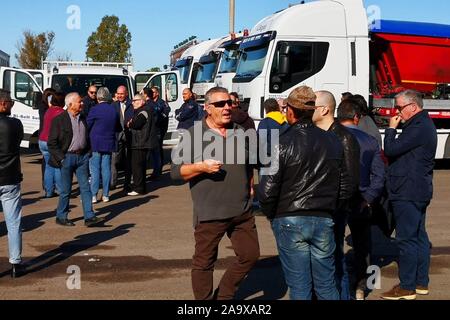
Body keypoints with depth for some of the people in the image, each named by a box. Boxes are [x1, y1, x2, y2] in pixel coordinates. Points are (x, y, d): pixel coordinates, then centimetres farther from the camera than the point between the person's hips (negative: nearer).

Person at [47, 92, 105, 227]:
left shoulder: (83, 119, 10)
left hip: (82, 157, 5)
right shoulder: (59, 120, -8)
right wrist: (61, 158, -13)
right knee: (66, 190, 4)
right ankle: (61, 217, 18)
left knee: (85, 188, 2)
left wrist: (88, 153, 8)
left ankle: (89, 217, 3)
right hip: (67, 157, -5)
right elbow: (52, 143, -9)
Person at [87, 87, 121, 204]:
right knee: (106, 168, 7)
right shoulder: (113, 110, 5)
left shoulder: (95, 109, -11)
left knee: (94, 169, -1)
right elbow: (118, 128, 15)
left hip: (95, 143, -4)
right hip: (109, 144, 4)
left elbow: (87, 126, -5)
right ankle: (105, 195, 10)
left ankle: (93, 195, -1)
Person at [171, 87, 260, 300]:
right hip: (209, 213, -5)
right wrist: (201, 166, -21)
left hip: (242, 211, 5)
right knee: (204, 262, 5)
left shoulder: (241, 132, 9)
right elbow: (175, 171, -6)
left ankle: (223, 296, 28)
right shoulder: (193, 135, -4)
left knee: (250, 255, 10)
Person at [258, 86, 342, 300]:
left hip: (290, 221, -4)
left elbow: (267, 190, -15)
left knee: (299, 286, 6)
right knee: (326, 284, 14)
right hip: (324, 221, 4)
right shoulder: (333, 142, 4)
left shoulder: (282, 143, -12)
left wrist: (271, 215, 2)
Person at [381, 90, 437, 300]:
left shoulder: (418, 128, -18)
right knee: (419, 236, 15)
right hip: (420, 191, 11)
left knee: (407, 239, -6)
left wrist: (391, 129, -6)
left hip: (407, 193, -11)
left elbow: (391, 149, -18)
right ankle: (421, 282, 24)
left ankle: (407, 287, 0)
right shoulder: (424, 124, 16)